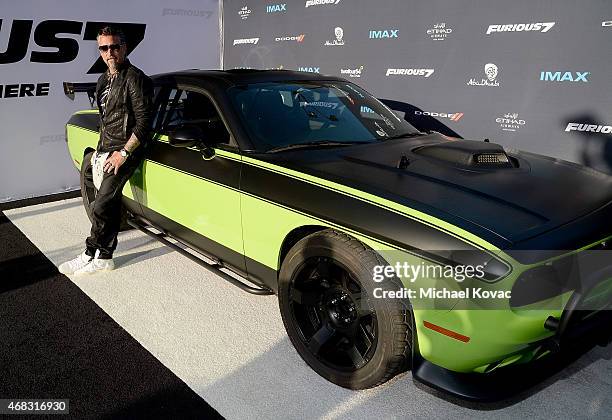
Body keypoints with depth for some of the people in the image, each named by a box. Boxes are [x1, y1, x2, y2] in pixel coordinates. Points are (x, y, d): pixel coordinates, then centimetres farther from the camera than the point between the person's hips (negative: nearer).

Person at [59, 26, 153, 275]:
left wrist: (123, 153, -18)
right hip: (104, 151, 8)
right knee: (110, 203, 9)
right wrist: (100, 149, 19)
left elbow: (144, 122, -16)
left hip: (124, 151, -8)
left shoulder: (135, 79, -11)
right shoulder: (104, 80, 17)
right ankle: (103, 257, 14)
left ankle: (91, 255, 1)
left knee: (102, 206, -11)